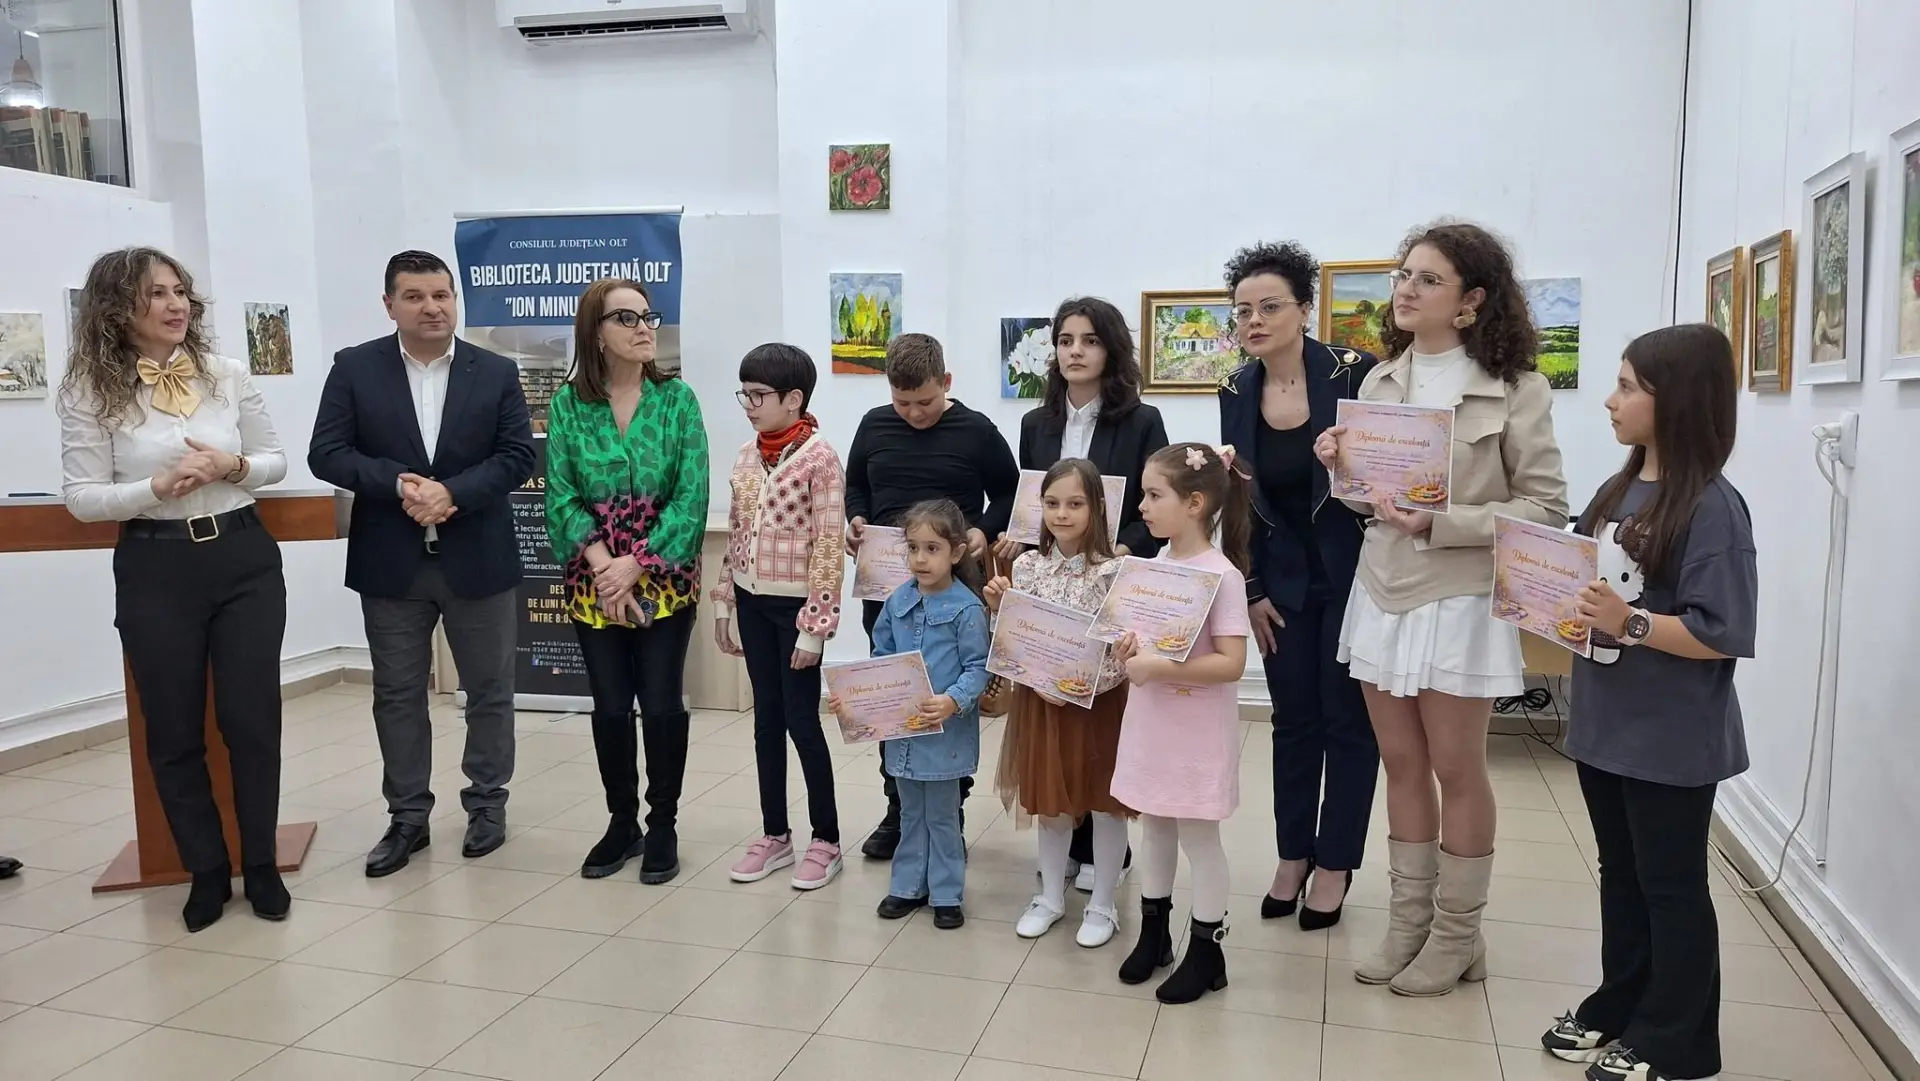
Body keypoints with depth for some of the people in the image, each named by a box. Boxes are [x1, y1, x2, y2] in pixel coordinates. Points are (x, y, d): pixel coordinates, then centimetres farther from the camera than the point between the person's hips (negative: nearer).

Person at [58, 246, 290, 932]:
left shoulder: (228, 375, 3)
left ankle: (262, 866, 22)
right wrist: (160, 487, -18)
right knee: (174, 732, 8)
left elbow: (276, 460, 9)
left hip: (245, 559, 1)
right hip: (156, 570, -1)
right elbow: (82, 498, -4)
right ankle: (207, 872, 25)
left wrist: (233, 467, -11)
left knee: (253, 719, 6)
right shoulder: (92, 392, -3)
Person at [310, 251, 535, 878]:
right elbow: (326, 454, -4)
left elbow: (518, 457, -4)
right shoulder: (354, 368, 1)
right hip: (391, 563, 1)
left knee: (489, 690, 9)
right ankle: (408, 817, 22)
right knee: (397, 695, 9)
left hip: (478, 560, 0)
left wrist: (452, 492, -18)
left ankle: (487, 803, 25)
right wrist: (399, 484, -18)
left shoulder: (497, 373, 2)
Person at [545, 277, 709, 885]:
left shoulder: (676, 397, -4)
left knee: (662, 703, 2)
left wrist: (637, 566, -14)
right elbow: (561, 496, -5)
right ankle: (622, 823, 26)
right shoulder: (567, 404, -1)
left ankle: (663, 826, 19)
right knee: (611, 706, 9)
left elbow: (692, 495, -9)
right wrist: (602, 564, -17)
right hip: (593, 578, 1)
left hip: (664, 576, -1)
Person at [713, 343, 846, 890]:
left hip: (796, 605, -6)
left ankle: (826, 840, 16)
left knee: (801, 720, 1)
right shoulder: (747, 455, 7)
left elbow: (830, 548, -15)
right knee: (767, 719, 12)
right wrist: (724, 603, 12)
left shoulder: (820, 458, -13)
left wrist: (815, 626, -16)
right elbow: (735, 534, 13)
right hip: (753, 601, 6)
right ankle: (774, 834, 24)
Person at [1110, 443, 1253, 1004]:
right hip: (1151, 722, 7)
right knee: (1154, 826, 18)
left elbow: (1231, 663, -23)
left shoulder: (1221, 574, -19)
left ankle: (1207, 952, 22)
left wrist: (1160, 668, -27)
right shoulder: (1158, 562, 4)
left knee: (1198, 835, 6)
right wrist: (1130, 650, -6)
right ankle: (1153, 933, 34)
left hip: (1197, 730, -7)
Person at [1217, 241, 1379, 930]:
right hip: (1284, 578, 4)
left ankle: (1335, 864, 22)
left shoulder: (1354, 374, -14)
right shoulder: (1237, 394, 0)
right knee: (1293, 719, 12)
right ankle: (1292, 855, 27)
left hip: (1351, 574, -3)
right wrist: (1251, 591, 4)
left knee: (1347, 720, 7)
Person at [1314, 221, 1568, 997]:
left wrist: (1439, 523, -20)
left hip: (1459, 599, -5)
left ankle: (1457, 936, 23)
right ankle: (1408, 921, 26)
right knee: (1401, 766, 12)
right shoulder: (1379, 383, 7)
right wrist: (1342, 470, -8)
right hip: (1381, 592, 5)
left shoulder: (1513, 389, -9)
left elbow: (1545, 506, -11)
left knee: (1456, 772, 7)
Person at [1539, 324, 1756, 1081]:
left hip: (1671, 740, -7)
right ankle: (1620, 1007, 36)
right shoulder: (1617, 492, 6)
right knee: (1621, 875, 20)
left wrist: (1630, 623, -30)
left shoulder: (1712, 507, -17)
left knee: (1672, 888, 8)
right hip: (1605, 725, 8)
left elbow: (1722, 634, -21)